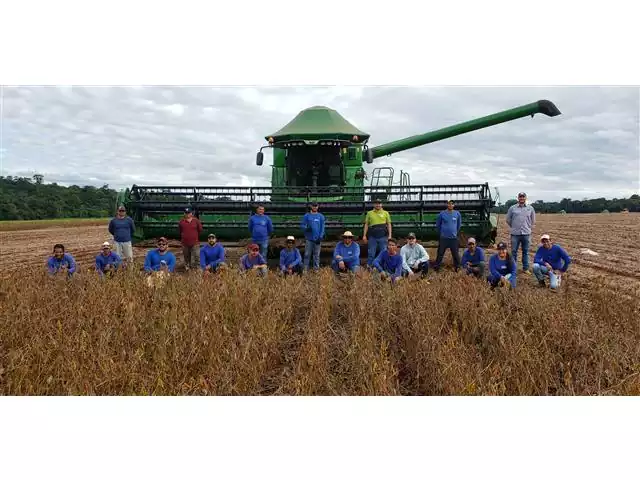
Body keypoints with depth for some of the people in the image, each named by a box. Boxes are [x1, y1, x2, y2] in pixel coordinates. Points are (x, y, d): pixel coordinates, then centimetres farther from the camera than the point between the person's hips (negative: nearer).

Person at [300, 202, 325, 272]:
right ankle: (306, 269, 2)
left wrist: (320, 237, -6)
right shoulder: (306, 216, 8)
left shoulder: (321, 216, 9)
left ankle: (316, 268, 9)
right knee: (307, 254, -1)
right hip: (309, 238, 0)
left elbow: (322, 227, 5)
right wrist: (306, 228, -16)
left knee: (317, 254, 3)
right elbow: (302, 225, 5)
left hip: (317, 239, 0)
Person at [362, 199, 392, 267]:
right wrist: (364, 235, 4)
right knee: (371, 254, 1)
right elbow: (366, 224, 11)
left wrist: (390, 235, -1)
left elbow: (389, 224, 8)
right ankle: (369, 268, 7)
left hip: (383, 236, 0)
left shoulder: (386, 213, 11)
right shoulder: (369, 213, 12)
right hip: (372, 236, 0)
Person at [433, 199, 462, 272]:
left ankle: (457, 267, 21)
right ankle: (436, 267, 10)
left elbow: (459, 224, 14)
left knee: (455, 254, 9)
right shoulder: (442, 214, -5)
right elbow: (438, 225, 6)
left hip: (454, 238, 1)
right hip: (443, 238, -1)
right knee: (440, 253, 2)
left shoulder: (457, 214, -1)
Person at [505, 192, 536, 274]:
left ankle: (525, 268, 15)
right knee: (514, 251, 2)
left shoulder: (530, 208, 6)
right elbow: (507, 219, 11)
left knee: (526, 252, 7)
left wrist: (529, 228, 14)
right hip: (515, 234, -1)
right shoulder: (512, 208, 2)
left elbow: (533, 220, 19)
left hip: (526, 234, 1)